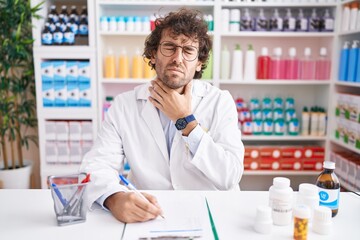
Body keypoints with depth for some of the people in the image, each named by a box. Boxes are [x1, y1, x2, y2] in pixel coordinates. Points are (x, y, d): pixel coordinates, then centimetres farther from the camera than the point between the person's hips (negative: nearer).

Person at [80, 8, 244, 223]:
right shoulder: (124, 105, -1)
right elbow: (96, 165, -9)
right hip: (149, 217, 2)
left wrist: (185, 120, -14)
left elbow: (230, 177, -11)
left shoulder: (220, 102, -4)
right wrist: (115, 198, -29)